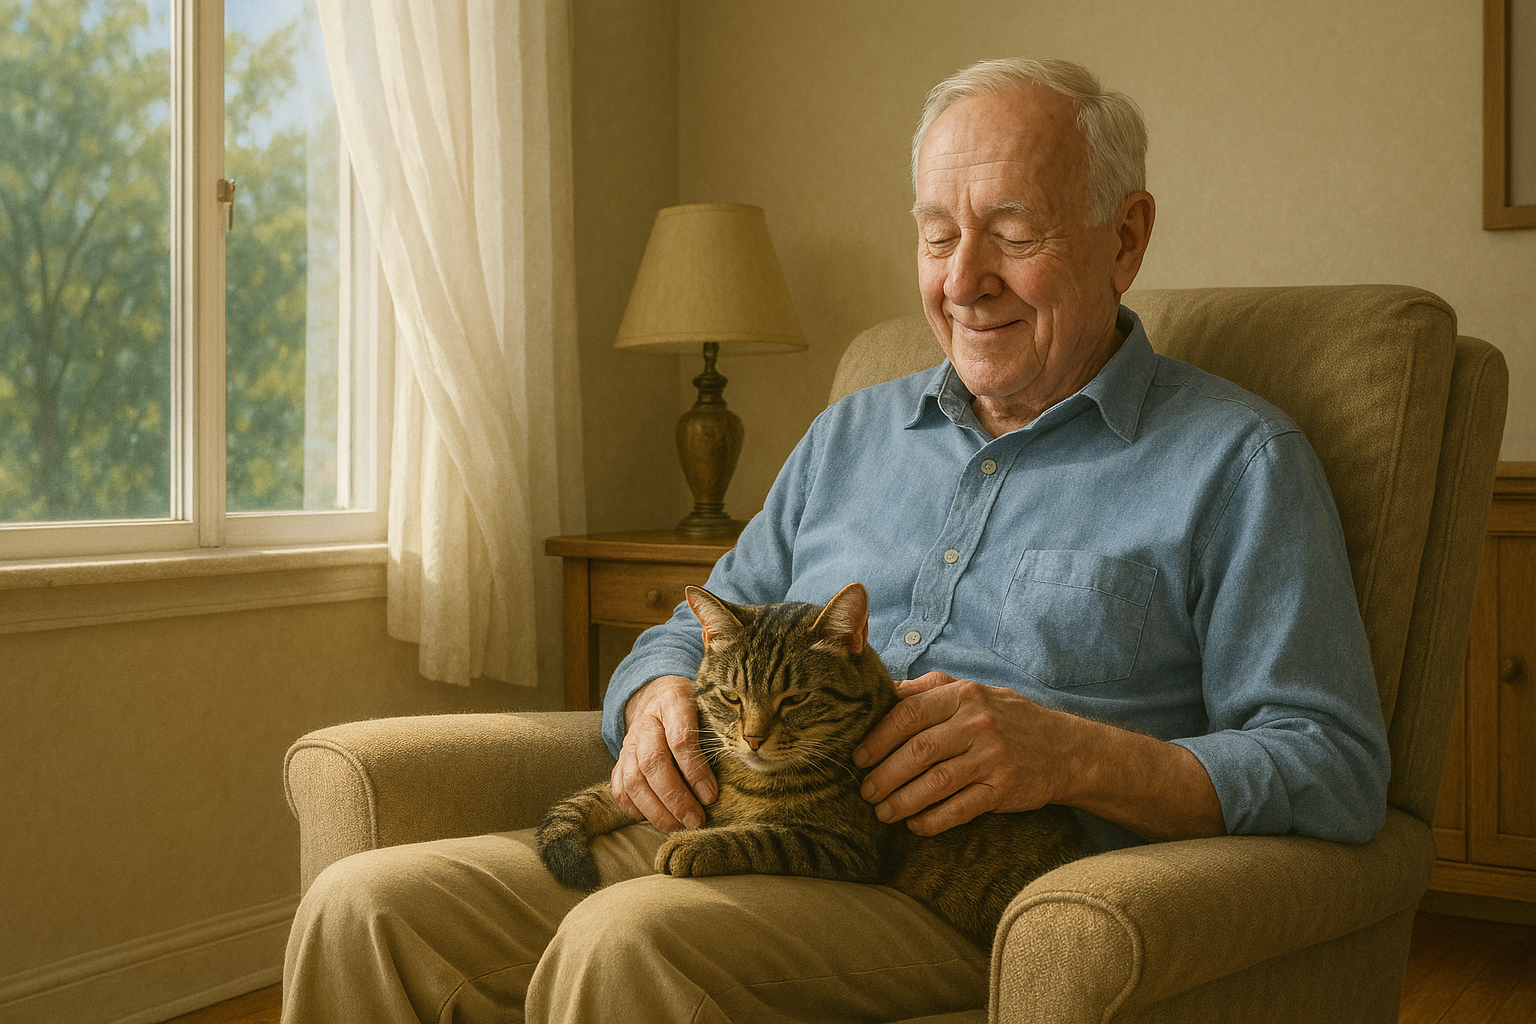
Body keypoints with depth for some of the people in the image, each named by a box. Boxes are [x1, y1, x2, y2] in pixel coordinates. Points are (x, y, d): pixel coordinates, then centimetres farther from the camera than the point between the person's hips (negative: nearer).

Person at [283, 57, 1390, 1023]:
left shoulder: (1237, 459, 5)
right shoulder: (853, 433, 22)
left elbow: (1337, 771, -3)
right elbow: (698, 632, 25)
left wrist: (1074, 753, -20)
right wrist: (659, 698, -1)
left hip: (971, 879, -5)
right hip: (719, 835, 6)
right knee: (364, 907, -16)